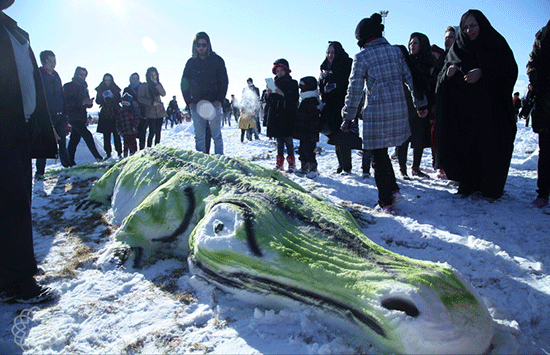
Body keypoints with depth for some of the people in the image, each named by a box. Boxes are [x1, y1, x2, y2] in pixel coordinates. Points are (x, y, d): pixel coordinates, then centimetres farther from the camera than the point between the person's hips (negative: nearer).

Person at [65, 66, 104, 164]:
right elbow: (66, 101, -14)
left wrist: (90, 102, -5)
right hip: (73, 117, -7)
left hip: (82, 117, 7)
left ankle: (70, 162, 10)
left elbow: (88, 105, 19)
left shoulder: (84, 88, 20)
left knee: (74, 140, 7)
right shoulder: (68, 86, -2)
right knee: (87, 135, -16)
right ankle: (97, 157, -14)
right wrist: (81, 102, -22)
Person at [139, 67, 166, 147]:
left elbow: (163, 94, -4)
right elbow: (140, 98, -4)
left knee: (158, 132, 5)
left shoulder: (158, 84, 13)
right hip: (150, 112, -4)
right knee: (152, 132, -11)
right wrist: (151, 102, -13)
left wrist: (156, 84, -13)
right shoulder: (144, 86, 1)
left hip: (160, 111, 4)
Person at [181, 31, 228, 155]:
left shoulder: (217, 60, 4)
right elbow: (184, 83, 14)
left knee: (216, 135, 1)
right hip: (196, 104, 2)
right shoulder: (191, 62, 10)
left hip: (214, 103, -2)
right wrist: (189, 101, 2)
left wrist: (219, 100, -8)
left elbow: (224, 81, 3)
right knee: (199, 136, 3)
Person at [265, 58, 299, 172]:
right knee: (279, 140, 7)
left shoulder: (292, 83, 3)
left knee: (288, 139, -9)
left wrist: (282, 93, -19)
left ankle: (291, 163, -3)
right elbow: (269, 102, 17)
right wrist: (268, 94, -3)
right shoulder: (274, 83, 17)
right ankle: (279, 163, 12)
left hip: (288, 116, -5)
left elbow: (295, 99, -10)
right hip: (276, 116, 5)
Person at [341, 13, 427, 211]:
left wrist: (348, 117, -2)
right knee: (382, 152, 20)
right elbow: (410, 79, 13)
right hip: (399, 109, 5)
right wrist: (420, 104, 20)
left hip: (376, 111, -5)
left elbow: (355, 91, -7)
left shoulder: (361, 57, -3)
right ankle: (393, 189, 17)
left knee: (378, 156, 5)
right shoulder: (396, 51, 11)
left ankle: (386, 201, 8)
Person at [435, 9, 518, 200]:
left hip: (492, 107, -2)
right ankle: (467, 184, 9)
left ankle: (491, 188, 7)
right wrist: (449, 71, -15)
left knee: (490, 146, -4)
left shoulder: (497, 44, 4)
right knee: (465, 145, -2)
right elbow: (443, 78, 9)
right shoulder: (457, 48, 12)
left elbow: (510, 70, -6)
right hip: (464, 107, 3)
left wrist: (482, 72, -20)